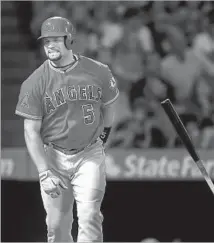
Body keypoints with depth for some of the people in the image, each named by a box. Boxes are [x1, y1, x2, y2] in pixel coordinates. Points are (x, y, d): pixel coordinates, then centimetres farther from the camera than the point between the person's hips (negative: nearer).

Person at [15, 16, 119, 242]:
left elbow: (108, 105, 13)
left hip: (89, 155, 0)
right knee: (57, 224, 5)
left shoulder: (99, 73, -7)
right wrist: (45, 172, -16)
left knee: (89, 217, -11)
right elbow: (31, 132, -9)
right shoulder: (34, 83, -9)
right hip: (53, 157, 1)